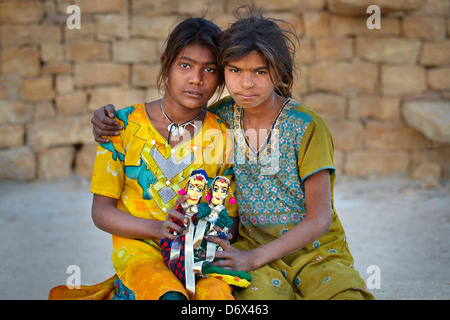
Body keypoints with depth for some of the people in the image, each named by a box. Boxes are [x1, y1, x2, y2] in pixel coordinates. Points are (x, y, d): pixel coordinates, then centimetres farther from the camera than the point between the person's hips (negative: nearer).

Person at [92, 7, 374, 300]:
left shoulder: (307, 127, -11)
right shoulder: (222, 117, 0)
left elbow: (319, 220, -11)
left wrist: (253, 258, -21)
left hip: (316, 250, -1)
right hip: (251, 244, 1)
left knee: (345, 294, -31)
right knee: (258, 292, -33)